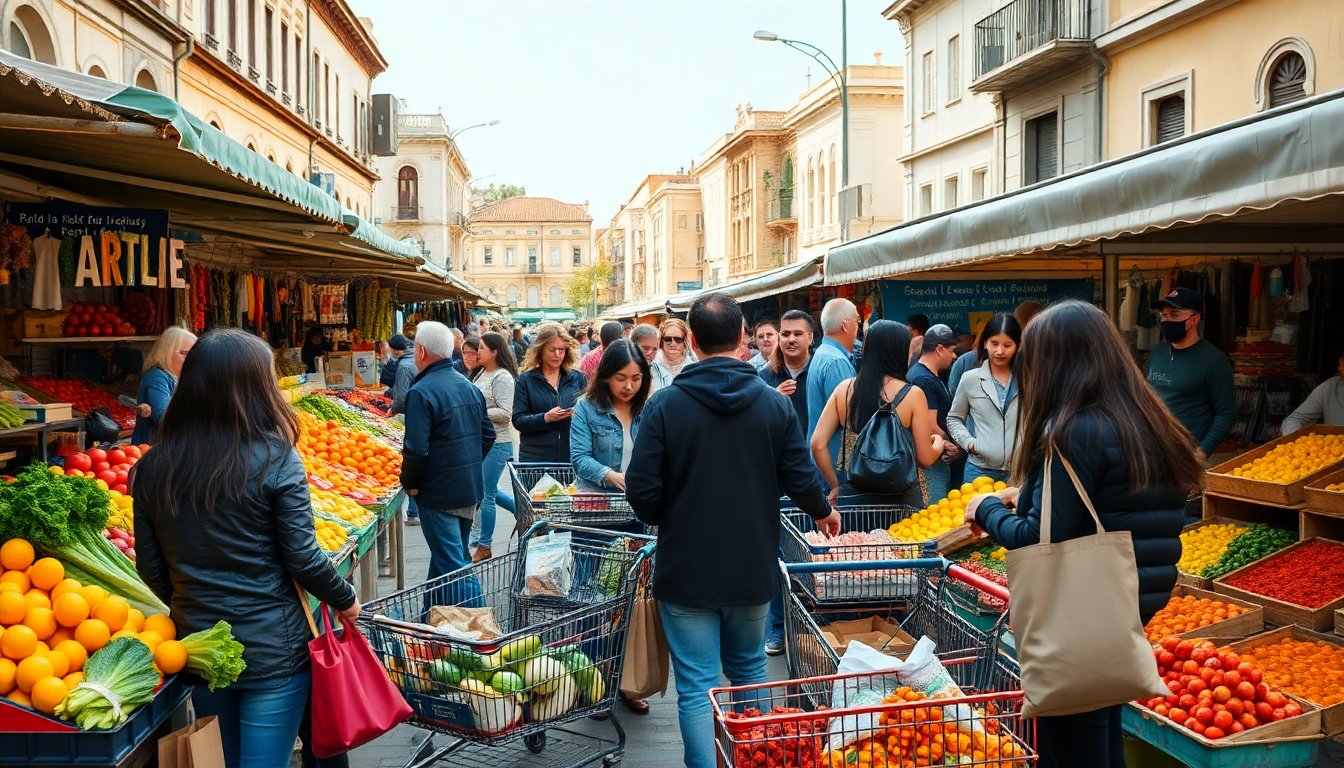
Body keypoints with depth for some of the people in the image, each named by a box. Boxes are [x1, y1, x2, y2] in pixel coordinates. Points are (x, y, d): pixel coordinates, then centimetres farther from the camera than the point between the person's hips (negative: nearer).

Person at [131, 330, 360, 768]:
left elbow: (150, 568, 4)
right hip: (273, 650, -4)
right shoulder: (274, 460, -16)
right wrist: (345, 600, 4)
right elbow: (302, 558, -14)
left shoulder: (152, 468, -3)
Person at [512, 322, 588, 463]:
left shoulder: (578, 378, 8)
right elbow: (518, 420, -4)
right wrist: (546, 418, -21)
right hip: (535, 457, -1)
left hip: (572, 456, 2)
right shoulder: (525, 380, 2)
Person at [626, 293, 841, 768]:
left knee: (696, 688, 5)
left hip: (686, 569, -3)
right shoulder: (775, 404, -6)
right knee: (749, 673, 22)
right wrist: (823, 512, 17)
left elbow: (641, 493, -13)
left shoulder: (665, 405, -12)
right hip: (753, 569, 3)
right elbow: (801, 480, -5)